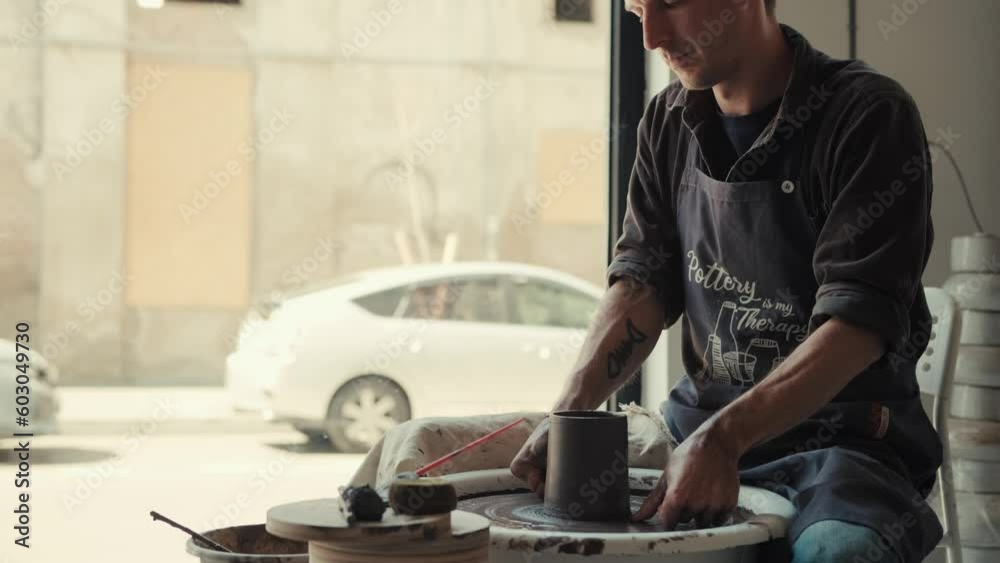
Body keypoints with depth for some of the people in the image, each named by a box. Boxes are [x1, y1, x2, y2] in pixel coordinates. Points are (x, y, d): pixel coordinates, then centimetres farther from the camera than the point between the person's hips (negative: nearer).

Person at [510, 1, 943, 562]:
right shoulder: (668, 121, 7)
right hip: (699, 429, 6)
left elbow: (859, 322, -20)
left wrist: (722, 439, -31)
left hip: (844, 441, -5)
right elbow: (642, 283, 3)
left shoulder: (867, 115, -13)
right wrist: (570, 412, -14)